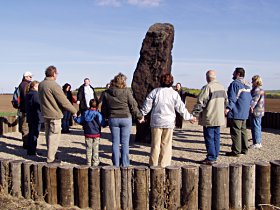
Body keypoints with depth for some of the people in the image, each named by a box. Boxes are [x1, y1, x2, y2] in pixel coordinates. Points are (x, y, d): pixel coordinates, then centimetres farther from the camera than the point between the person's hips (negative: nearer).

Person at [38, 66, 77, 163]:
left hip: (45, 113, 8)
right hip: (54, 114, -8)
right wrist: (74, 111, -8)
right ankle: (51, 158, 6)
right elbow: (64, 101, -18)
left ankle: (50, 154, 31)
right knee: (54, 136, 1)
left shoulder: (41, 84, 5)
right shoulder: (54, 85, -20)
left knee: (48, 135, 18)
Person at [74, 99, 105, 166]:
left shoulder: (85, 113, -1)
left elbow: (79, 121, 4)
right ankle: (95, 162, 13)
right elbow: (102, 123, -21)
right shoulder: (98, 114, -13)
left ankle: (88, 162, 16)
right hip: (96, 134, -3)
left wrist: (75, 117, 23)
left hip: (87, 134, 3)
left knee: (88, 149, 11)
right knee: (95, 149, 8)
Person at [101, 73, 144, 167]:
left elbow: (104, 108, 8)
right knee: (125, 142, 5)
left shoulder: (107, 93, 2)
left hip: (113, 119, 3)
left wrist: (107, 117, 24)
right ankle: (124, 163, 10)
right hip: (126, 118, -2)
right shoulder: (126, 91, -8)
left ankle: (116, 163, 13)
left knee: (115, 142, 9)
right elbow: (133, 105, -5)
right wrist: (139, 116, 6)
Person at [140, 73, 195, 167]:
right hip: (169, 122, 0)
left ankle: (154, 164, 13)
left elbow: (147, 106, 2)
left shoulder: (155, 91, 0)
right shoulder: (174, 94, -1)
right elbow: (181, 108, 2)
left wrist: (141, 115, 15)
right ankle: (164, 164, 11)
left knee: (155, 143, 7)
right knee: (166, 144, 8)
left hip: (156, 121, 1)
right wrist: (189, 117, 14)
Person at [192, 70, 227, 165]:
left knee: (209, 138, -1)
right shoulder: (222, 87, 10)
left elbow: (200, 102, -17)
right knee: (216, 138, 13)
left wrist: (195, 113, -10)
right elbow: (225, 101, 21)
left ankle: (210, 158, 1)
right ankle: (215, 157, 20)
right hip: (219, 117, 8)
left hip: (209, 118, -8)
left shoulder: (207, 87, -16)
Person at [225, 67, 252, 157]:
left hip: (236, 112, -9)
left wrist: (228, 108, -26)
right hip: (244, 113, 9)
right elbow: (250, 98, 20)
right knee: (243, 130, 16)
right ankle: (244, 149, 24)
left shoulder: (235, 83, -13)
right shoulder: (246, 84, 15)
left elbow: (232, 98, -21)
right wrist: (249, 106, 30)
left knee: (236, 131, -5)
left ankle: (236, 151, -3)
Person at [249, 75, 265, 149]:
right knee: (258, 127, 15)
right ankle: (259, 142, 23)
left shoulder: (257, 90, -16)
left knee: (255, 127, -5)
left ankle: (256, 143, -1)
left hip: (256, 112, -11)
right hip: (259, 112, 11)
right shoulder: (261, 89, 18)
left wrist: (250, 107, -35)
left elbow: (254, 100, -27)